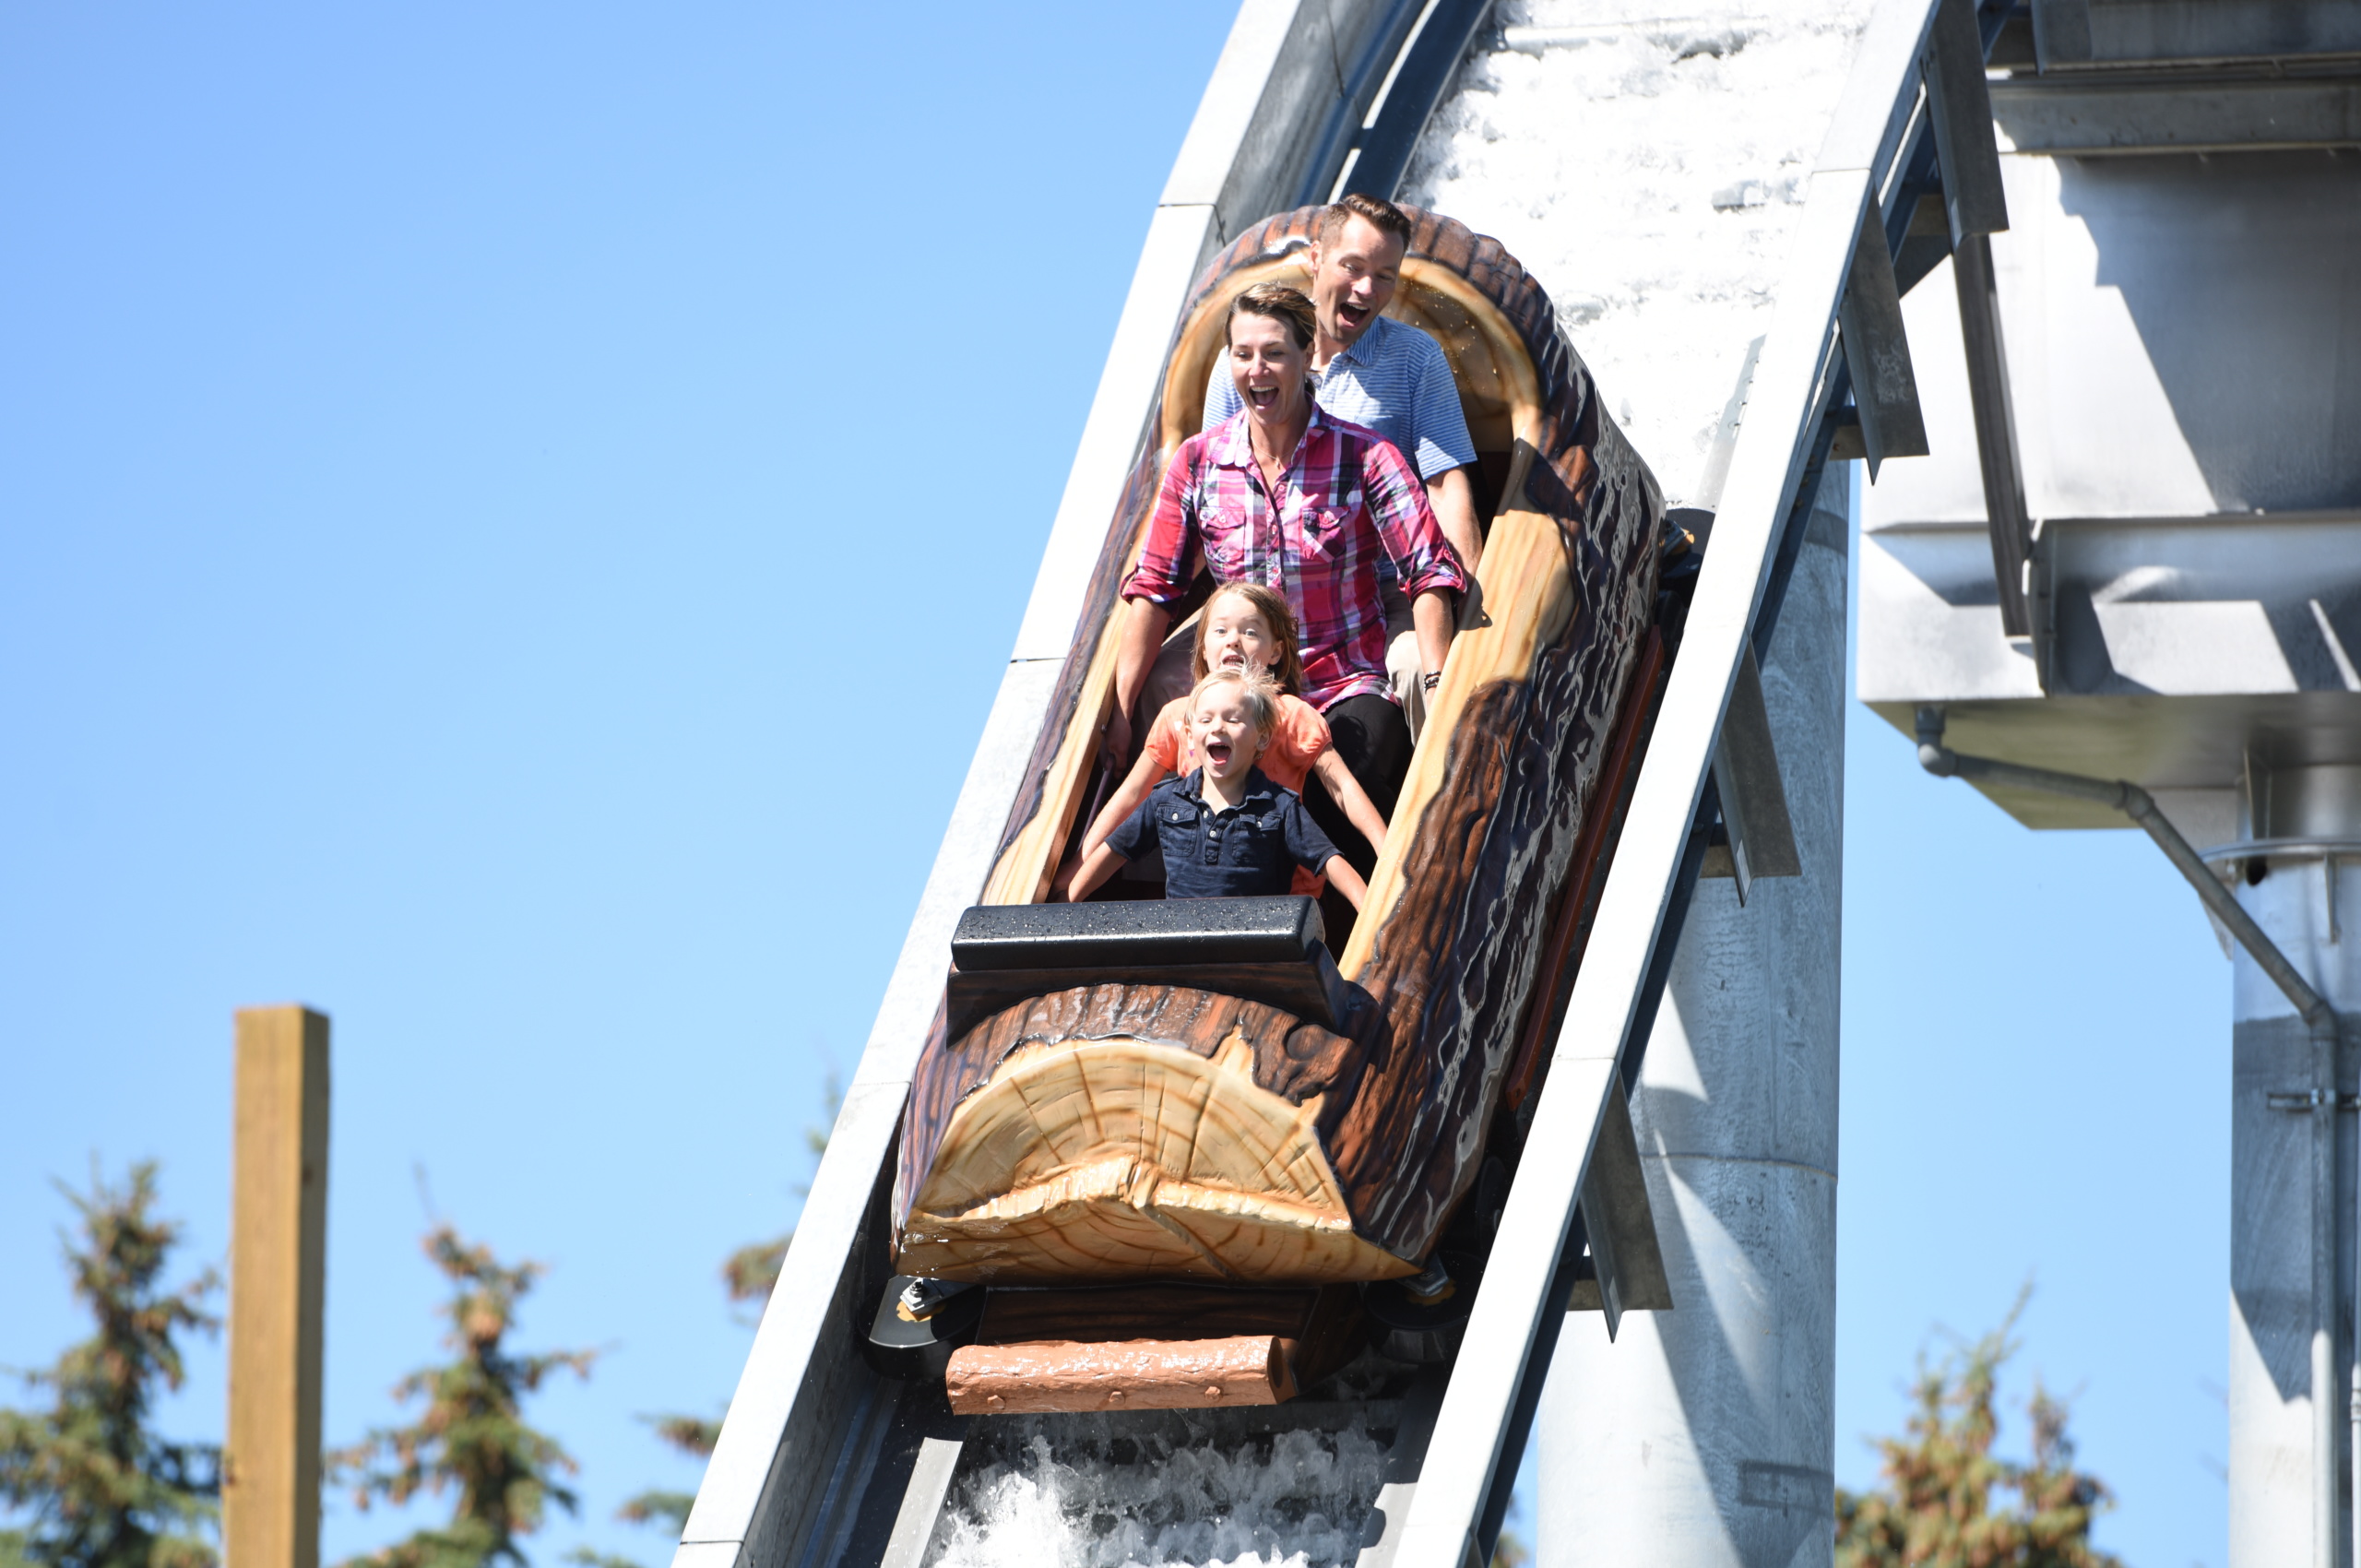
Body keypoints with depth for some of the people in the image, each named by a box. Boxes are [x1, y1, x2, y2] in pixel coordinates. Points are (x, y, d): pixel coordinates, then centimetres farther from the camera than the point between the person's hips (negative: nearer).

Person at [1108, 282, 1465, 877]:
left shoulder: (1363, 457, -1)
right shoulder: (1197, 463, 7)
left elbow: (1429, 573, -5)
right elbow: (1153, 589, 10)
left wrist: (1439, 691, -16)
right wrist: (1120, 711, 3)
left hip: (1348, 690, -1)